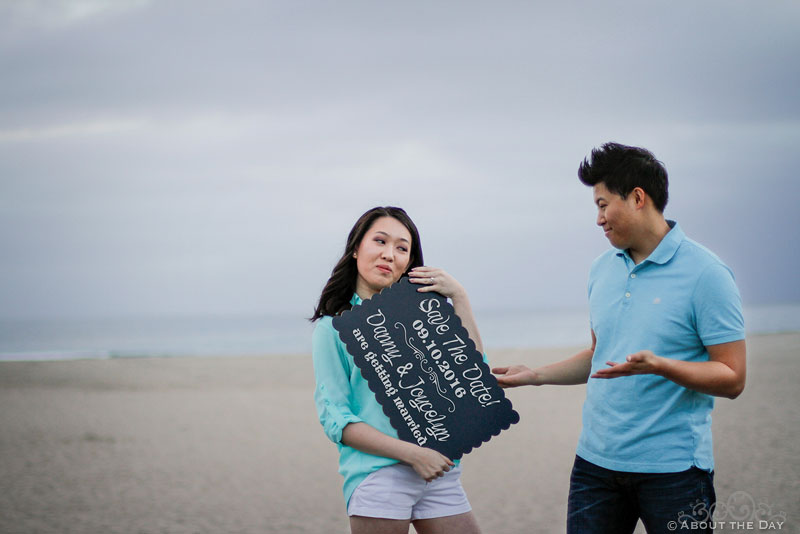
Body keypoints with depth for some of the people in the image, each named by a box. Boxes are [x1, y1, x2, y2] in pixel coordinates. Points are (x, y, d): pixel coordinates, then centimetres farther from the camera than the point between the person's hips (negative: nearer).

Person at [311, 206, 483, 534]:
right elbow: (335, 419, -4)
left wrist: (459, 297, 0)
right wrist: (411, 454, -15)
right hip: (377, 476, -3)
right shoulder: (333, 327, 3)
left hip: (441, 474, 4)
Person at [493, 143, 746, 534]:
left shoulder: (705, 274, -10)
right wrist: (534, 375, 16)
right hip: (595, 459, 6)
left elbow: (732, 379, -12)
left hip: (673, 468, -6)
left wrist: (660, 366, -25)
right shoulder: (603, 269, 12)